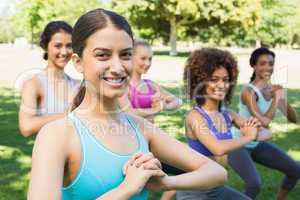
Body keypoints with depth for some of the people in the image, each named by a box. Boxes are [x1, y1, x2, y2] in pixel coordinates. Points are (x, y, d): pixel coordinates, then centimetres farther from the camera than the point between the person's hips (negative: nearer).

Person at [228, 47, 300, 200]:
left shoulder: (273, 89, -1)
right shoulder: (248, 91, -24)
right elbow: (264, 122, -33)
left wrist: (283, 100, -17)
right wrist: (276, 99, -24)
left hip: (258, 144, 8)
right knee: (255, 184, -28)